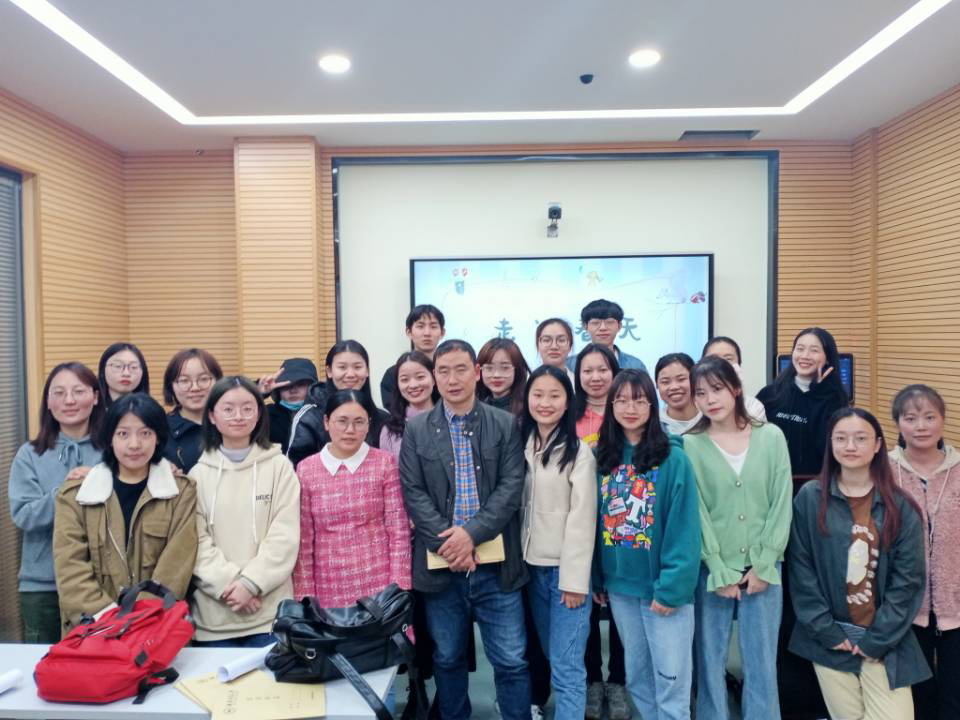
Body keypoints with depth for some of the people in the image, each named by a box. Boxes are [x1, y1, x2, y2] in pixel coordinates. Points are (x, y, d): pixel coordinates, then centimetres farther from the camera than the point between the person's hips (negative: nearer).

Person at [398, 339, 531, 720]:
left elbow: (511, 488, -6)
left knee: (511, 661, 7)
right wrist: (448, 542, -14)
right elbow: (413, 492, -3)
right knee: (447, 659, 17)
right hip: (441, 563, 1)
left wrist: (471, 534, -17)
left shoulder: (506, 424, 0)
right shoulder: (416, 429, 2)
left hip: (495, 563, -1)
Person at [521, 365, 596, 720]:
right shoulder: (521, 445, 8)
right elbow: (516, 508, 9)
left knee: (566, 667, -2)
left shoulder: (578, 451, -9)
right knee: (546, 657, 17)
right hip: (531, 566, 5)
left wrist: (574, 579, -14)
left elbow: (582, 517, -12)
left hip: (566, 569, -5)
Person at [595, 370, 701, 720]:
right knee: (636, 675, 18)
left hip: (662, 586, -4)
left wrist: (672, 586, -18)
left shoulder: (673, 458, -11)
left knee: (671, 679, 5)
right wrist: (596, 577, 4)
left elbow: (684, 529, -14)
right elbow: (595, 521, 7)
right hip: (619, 585, 5)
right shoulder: (603, 458, 4)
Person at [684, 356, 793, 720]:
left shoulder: (771, 436, 0)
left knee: (762, 663, 10)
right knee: (710, 660, 8)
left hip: (763, 568, 1)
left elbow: (782, 504, -1)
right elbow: (695, 513, -6)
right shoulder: (690, 445, -6)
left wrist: (763, 565, -6)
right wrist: (721, 572, -9)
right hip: (712, 570, -1)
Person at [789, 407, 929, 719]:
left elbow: (908, 580, -2)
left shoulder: (900, 506, -1)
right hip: (830, 638, -1)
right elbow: (802, 570, -3)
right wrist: (826, 631, -7)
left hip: (884, 640, 1)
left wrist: (878, 639, -6)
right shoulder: (810, 498, -5)